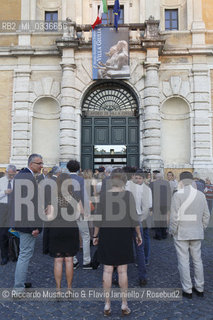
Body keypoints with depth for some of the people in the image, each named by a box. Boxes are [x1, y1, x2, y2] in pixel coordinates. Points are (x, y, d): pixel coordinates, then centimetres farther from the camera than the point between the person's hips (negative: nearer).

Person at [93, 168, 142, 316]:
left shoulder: (104, 195, -5)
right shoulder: (128, 195, -8)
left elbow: (99, 218, -2)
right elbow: (134, 217, -8)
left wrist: (95, 235, 9)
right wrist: (139, 234, 4)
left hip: (107, 234, 1)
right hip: (124, 234, -1)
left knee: (107, 270, 8)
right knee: (123, 270, 9)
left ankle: (107, 305, 17)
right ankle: (124, 305, 19)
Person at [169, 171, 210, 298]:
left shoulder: (178, 194, -13)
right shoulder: (201, 195, 2)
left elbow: (175, 216, -14)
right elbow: (206, 216, 6)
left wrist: (172, 231, -2)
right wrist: (201, 229, 17)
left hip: (181, 233, -5)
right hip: (197, 233, 5)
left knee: (184, 261, 5)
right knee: (198, 260, 16)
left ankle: (187, 290, 14)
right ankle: (200, 288, 27)